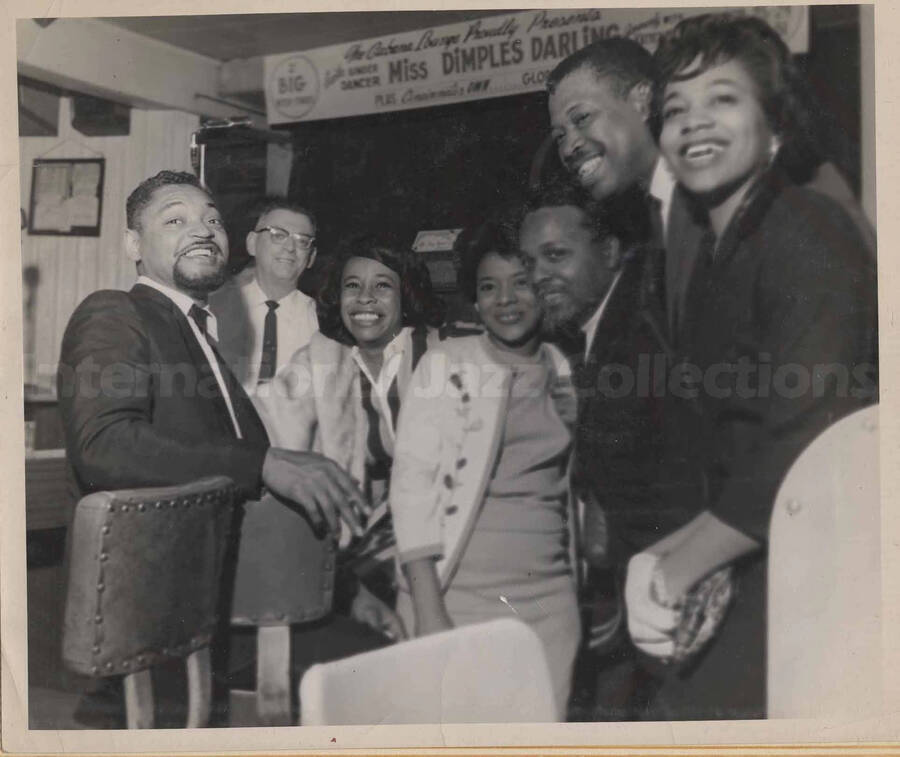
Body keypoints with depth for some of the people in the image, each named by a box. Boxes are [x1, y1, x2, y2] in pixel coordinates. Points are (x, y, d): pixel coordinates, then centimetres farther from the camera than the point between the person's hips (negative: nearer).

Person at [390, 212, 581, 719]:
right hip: (459, 597, -3)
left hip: (550, 602, 3)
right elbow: (412, 482, -7)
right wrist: (428, 609, -13)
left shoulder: (565, 372, 10)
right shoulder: (446, 366, -1)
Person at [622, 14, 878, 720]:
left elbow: (807, 447, -23)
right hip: (747, 581, 8)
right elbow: (716, 461, 11)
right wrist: (667, 556, -5)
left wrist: (676, 567, -13)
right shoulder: (716, 257, 13)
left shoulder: (806, 232, -13)